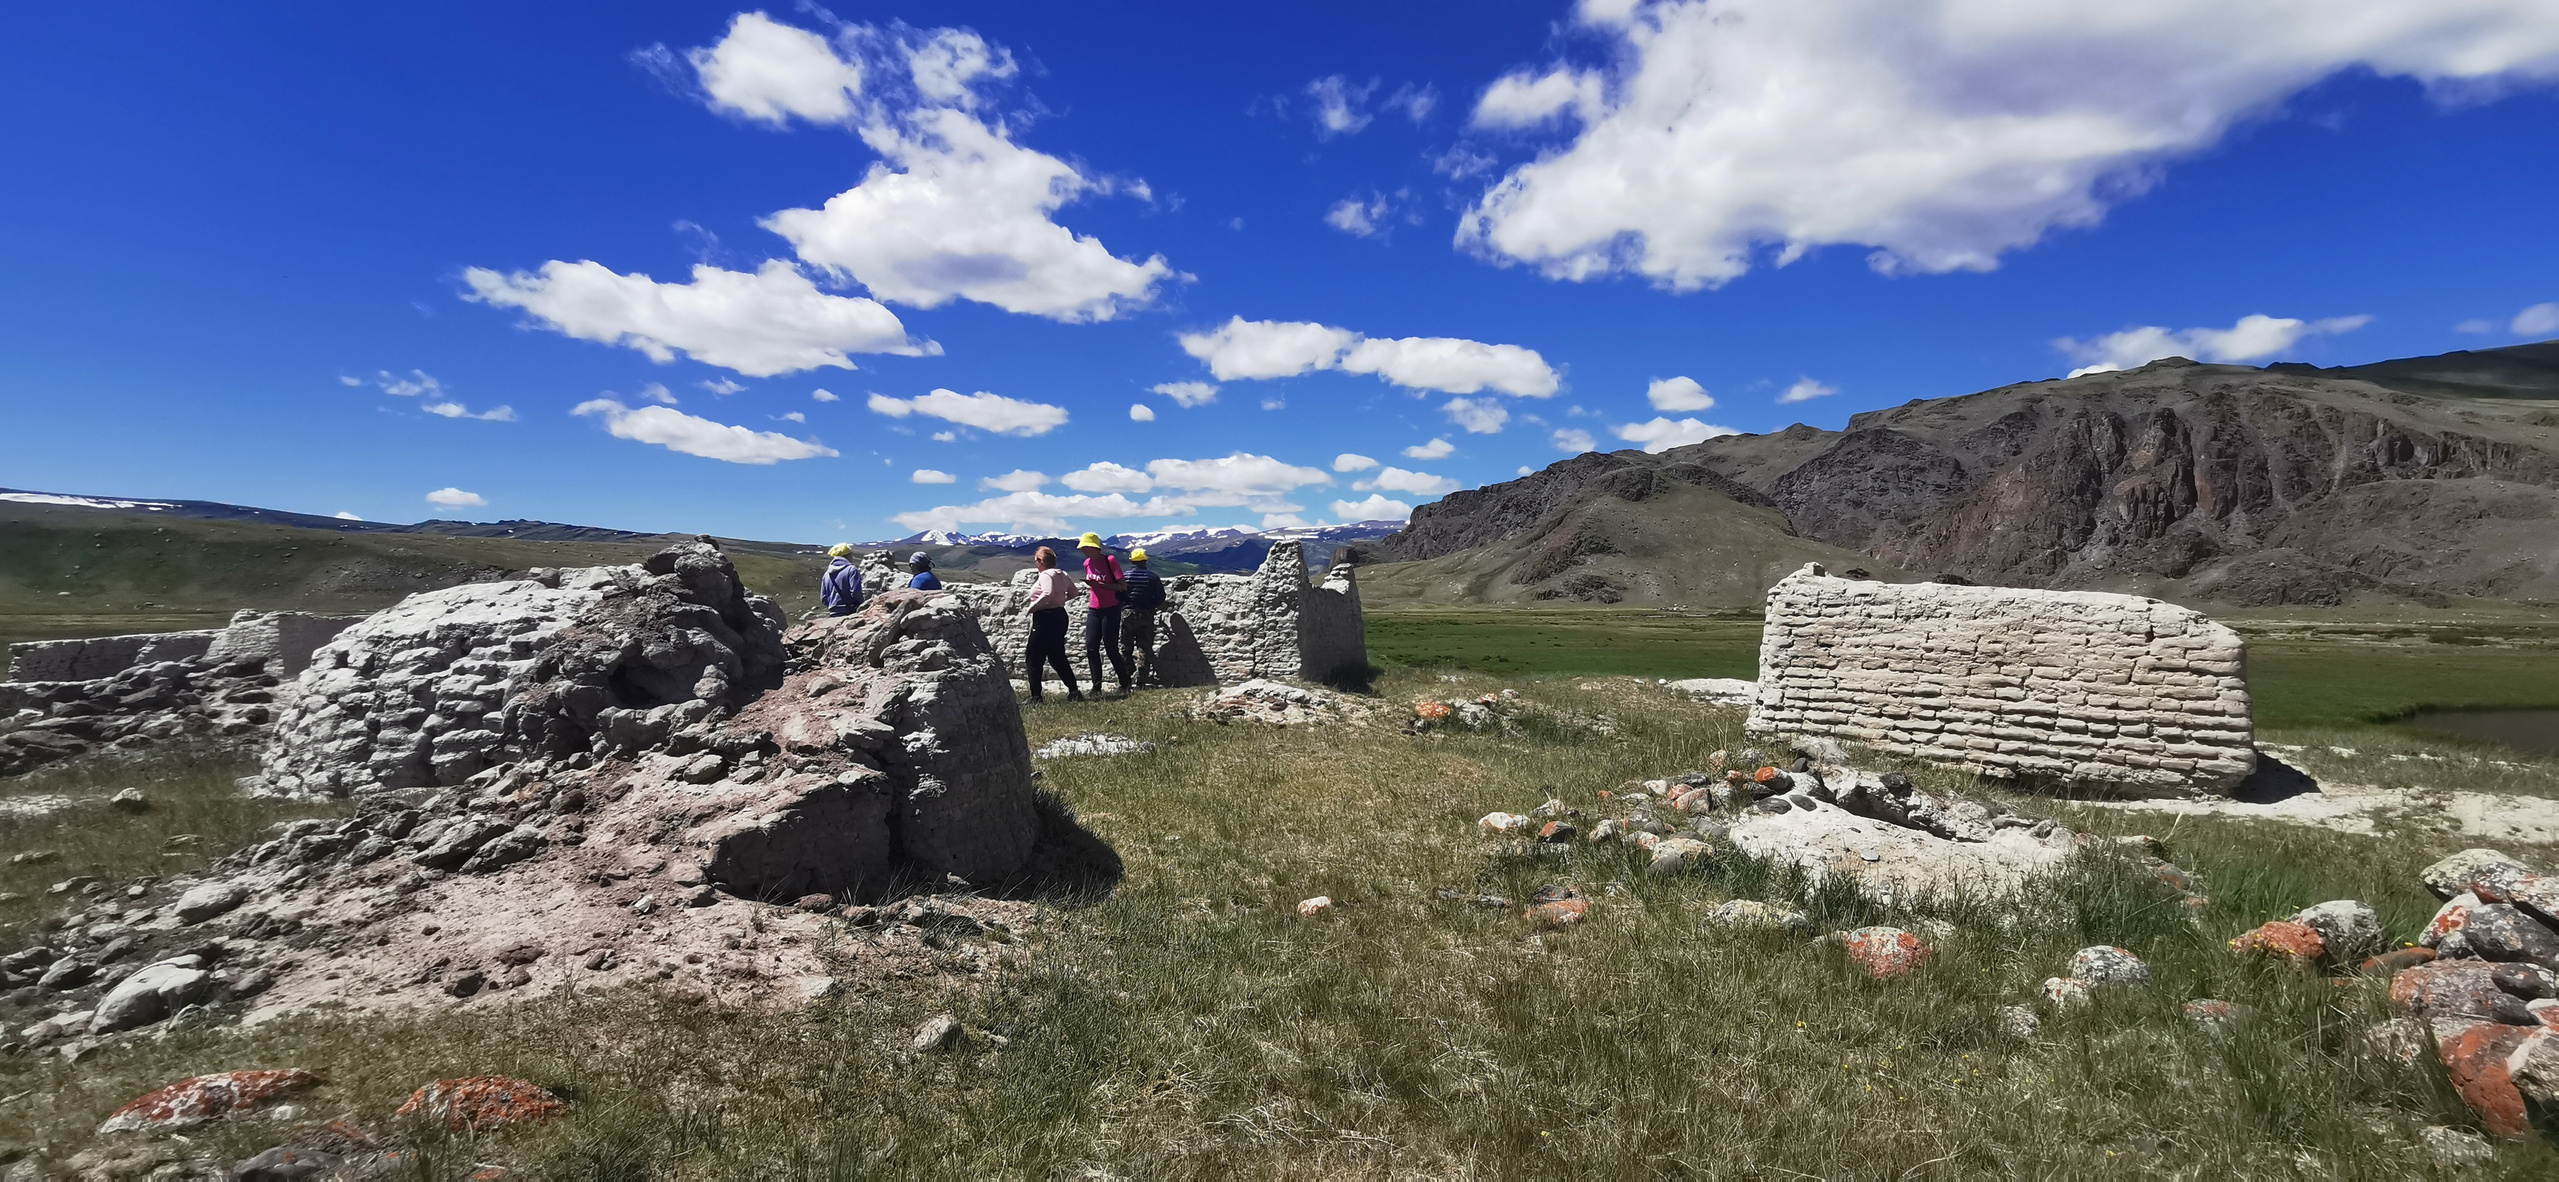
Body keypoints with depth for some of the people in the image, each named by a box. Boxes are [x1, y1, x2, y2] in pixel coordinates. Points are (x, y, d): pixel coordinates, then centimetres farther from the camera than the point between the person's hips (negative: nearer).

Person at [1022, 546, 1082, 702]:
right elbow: (1073, 592, 21)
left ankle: (1035, 695, 3)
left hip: (1046, 617, -9)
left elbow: (1048, 593, -31)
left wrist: (1033, 607, -20)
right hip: (1060, 615, 9)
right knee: (1058, 657, 14)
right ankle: (1074, 692, 10)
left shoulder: (1046, 575, -15)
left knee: (1034, 657, 1)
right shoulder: (1062, 574, 11)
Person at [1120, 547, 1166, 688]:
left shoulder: (1123, 576, -3)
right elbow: (1160, 598, 1)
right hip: (1146, 616, 0)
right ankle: (1140, 680, -1)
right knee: (1144, 648, 5)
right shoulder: (1153, 577, -2)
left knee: (1126, 648, 9)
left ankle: (1126, 679, 5)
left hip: (1127, 615, 0)